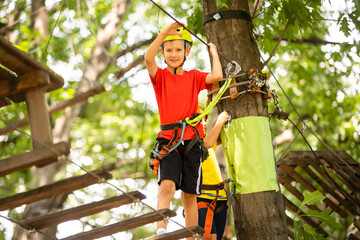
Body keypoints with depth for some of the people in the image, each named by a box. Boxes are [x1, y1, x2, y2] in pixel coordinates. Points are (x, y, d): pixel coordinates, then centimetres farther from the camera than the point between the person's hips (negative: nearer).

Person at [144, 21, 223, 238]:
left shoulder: (194, 77, 11)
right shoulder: (160, 76, 5)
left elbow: (217, 76, -8)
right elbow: (148, 58, -16)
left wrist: (213, 52, 8)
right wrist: (165, 32, -22)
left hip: (191, 141, 2)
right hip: (168, 141, -2)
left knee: (190, 196, 5)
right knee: (167, 186, -23)